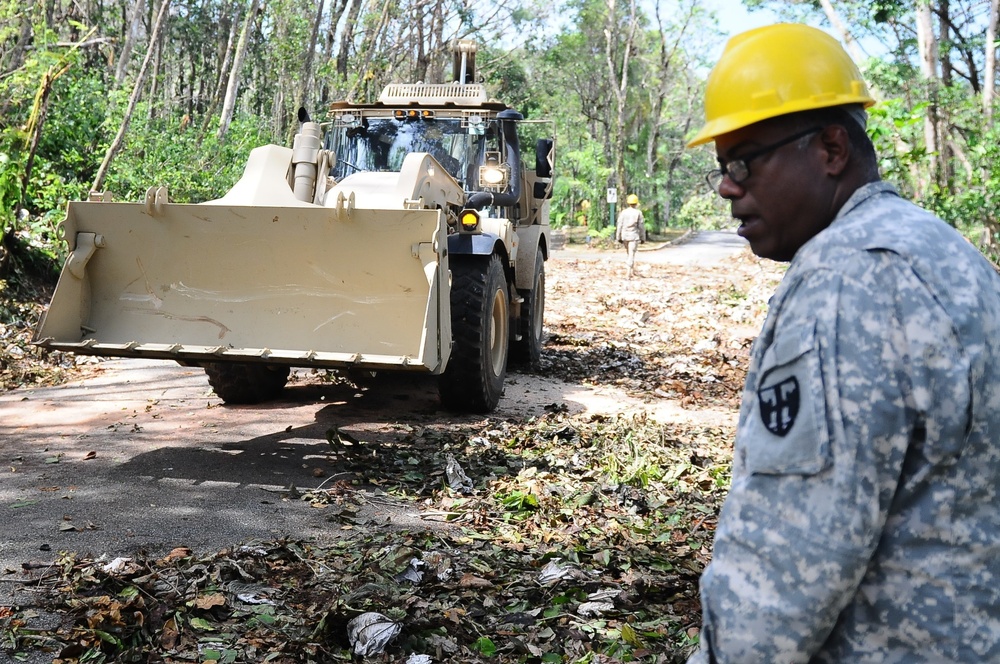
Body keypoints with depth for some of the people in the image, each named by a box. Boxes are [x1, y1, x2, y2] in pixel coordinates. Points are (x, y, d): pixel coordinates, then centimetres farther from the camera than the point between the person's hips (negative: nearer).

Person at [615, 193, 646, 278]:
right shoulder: (638, 213, -7)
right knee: (631, 254, -4)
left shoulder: (623, 212, 0)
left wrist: (618, 237, 7)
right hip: (634, 236, -3)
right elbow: (641, 226, -5)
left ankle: (632, 269, 29)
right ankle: (629, 272, -11)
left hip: (625, 236, 3)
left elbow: (619, 225, 0)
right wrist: (643, 238, 4)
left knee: (628, 252, 20)